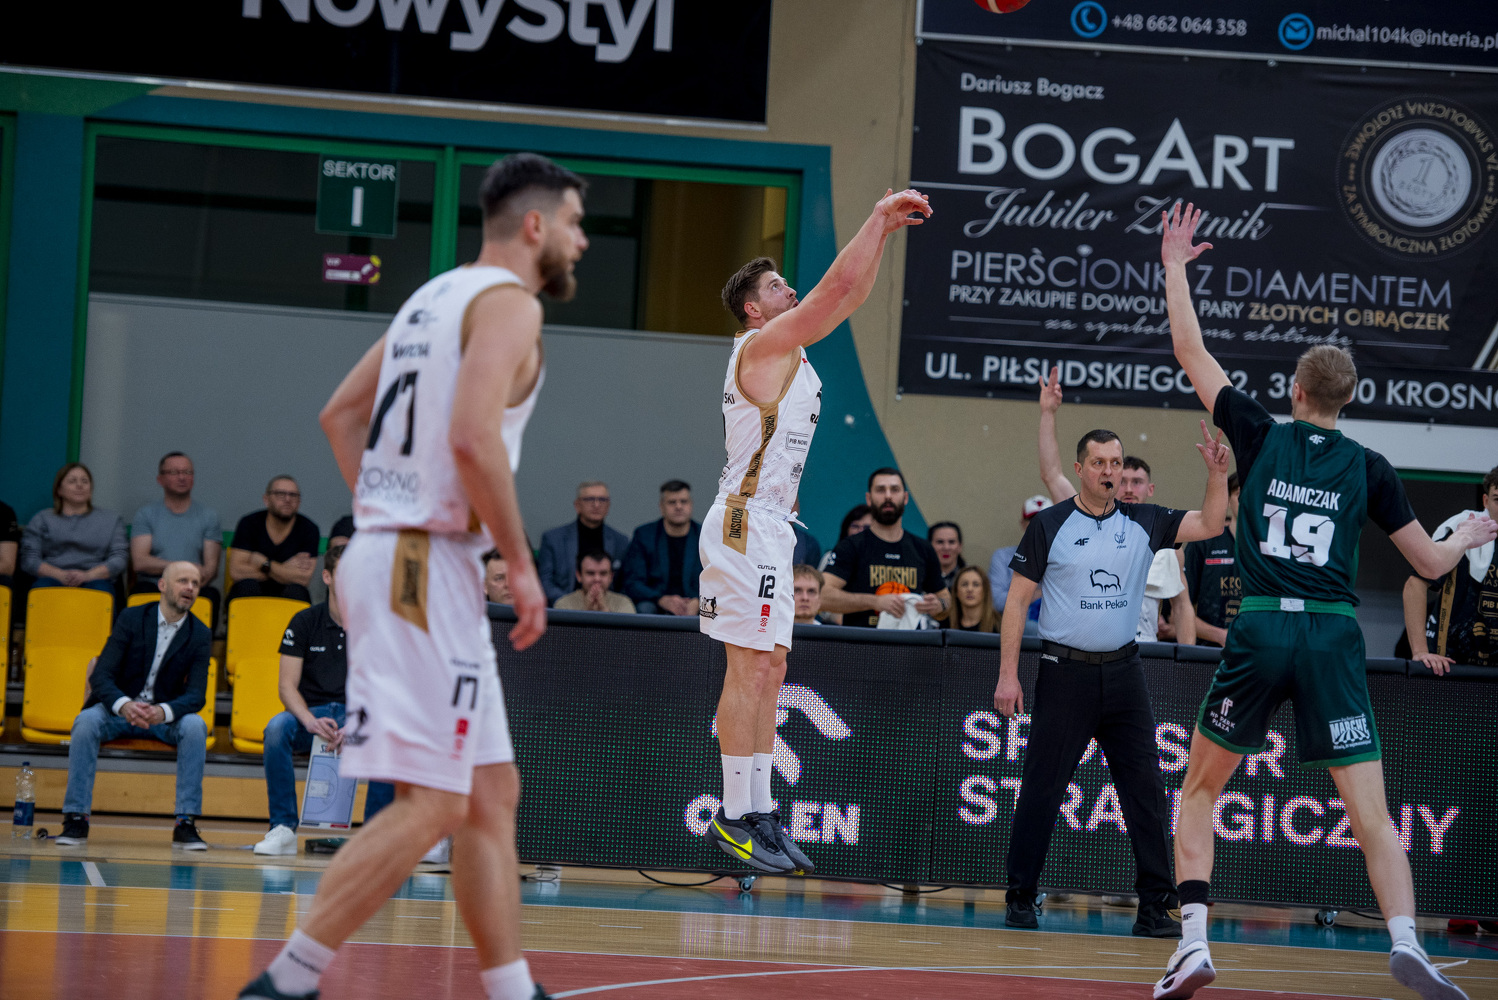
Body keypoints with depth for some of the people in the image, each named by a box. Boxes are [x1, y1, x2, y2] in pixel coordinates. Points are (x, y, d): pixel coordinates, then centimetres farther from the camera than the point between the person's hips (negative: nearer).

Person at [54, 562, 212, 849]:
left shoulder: (200, 635, -2)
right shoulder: (132, 618, -5)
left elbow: (196, 695, -11)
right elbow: (100, 676, -12)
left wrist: (164, 712, -34)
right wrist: (124, 705, -34)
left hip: (165, 716, 1)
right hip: (119, 709, -1)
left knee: (195, 726, -31)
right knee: (86, 722, -33)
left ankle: (186, 823, -28)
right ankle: (76, 819, -28)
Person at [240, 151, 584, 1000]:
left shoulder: (438, 297, 19)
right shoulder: (509, 302, -9)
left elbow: (341, 414, 23)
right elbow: (473, 437, -22)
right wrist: (521, 564, -15)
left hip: (392, 554, 10)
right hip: (425, 570, -10)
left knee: (492, 794, 13)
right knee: (430, 804, -13)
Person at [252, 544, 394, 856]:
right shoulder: (304, 622, 1)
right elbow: (287, 685, -4)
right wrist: (311, 721, -24)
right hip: (312, 712, 0)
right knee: (277, 728, -33)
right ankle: (283, 829, -28)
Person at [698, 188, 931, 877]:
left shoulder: (787, 349, 18)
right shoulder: (763, 344, -9)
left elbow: (848, 298, 26)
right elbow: (838, 285, -14)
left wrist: (884, 234, 19)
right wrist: (878, 218, -6)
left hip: (770, 528, 10)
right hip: (746, 525, -10)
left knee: (768, 671, 9)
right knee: (751, 667, -11)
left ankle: (759, 813, 11)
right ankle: (736, 817, -11)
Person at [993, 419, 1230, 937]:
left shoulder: (1143, 523, 7)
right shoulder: (1050, 525, -1)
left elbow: (1210, 524, 3)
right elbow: (1017, 601, 0)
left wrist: (1217, 472, -14)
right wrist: (1008, 675, -6)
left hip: (1123, 671, 3)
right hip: (1065, 673, -3)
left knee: (1145, 789, -3)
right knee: (1042, 788, 0)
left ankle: (1155, 907, -1)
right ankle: (1020, 898, 11)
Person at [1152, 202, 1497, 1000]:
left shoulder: (1261, 436, 4)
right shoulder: (1367, 468, 6)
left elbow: (1189, 351, 12)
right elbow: (1431, 562, 13)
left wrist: (1174, 265, 23)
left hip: (1260, 631, 0)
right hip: (1334, 637, 0)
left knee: (1200, 789, 15)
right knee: (1371, 813, -2)